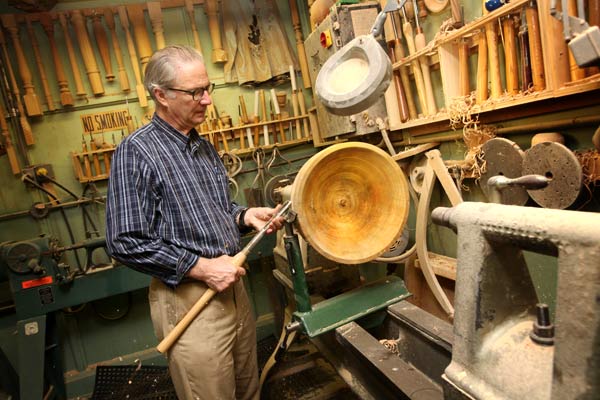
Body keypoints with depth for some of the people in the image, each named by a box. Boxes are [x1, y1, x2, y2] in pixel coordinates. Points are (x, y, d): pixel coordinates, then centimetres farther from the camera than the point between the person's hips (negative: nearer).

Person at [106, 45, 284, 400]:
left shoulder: (205, 147, 10)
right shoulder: (136, 152, -14)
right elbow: (126, 243, -17)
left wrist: (244, 216, 0)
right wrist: (202, 267, -19)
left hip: (232, 286, 7)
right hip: (188, 300, -7)